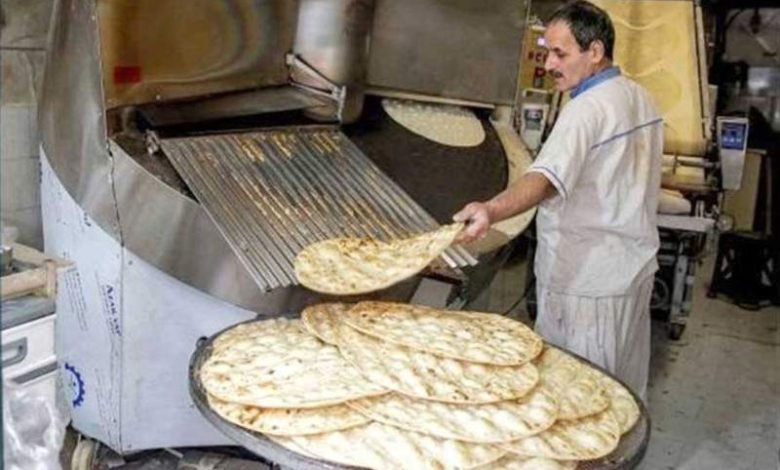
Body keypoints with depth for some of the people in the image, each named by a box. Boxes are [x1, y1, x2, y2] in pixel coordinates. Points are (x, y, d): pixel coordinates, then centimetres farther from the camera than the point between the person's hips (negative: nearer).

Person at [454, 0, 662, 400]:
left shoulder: (588, 109, -20)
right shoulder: (641, 99, 9)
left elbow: (548, 176, -38)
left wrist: (492, 210, -53)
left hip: (586, 280, -9)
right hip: (635, 266, 10)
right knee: (624, 392, 20)